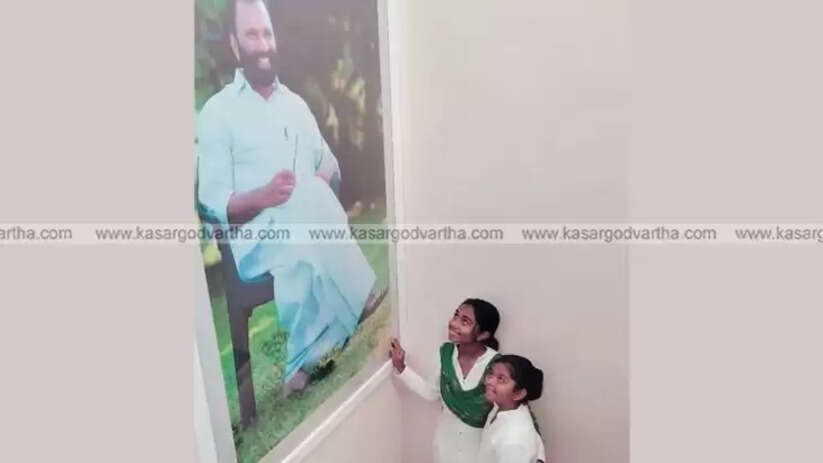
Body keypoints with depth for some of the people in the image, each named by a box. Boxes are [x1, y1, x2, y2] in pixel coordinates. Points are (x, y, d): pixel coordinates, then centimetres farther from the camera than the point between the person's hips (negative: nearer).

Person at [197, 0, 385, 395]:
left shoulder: (295, 104, 19)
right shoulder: (217, 111, 2)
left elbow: (330, 166, 16)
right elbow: (213, 203, -5)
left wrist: (319, 191, -9)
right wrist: (263, 196, -25)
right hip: (257, 241, -4)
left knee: (307, 264, -32)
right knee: (310, 197, -34)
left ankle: (304, 367, -18)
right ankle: (364, 300, -24)